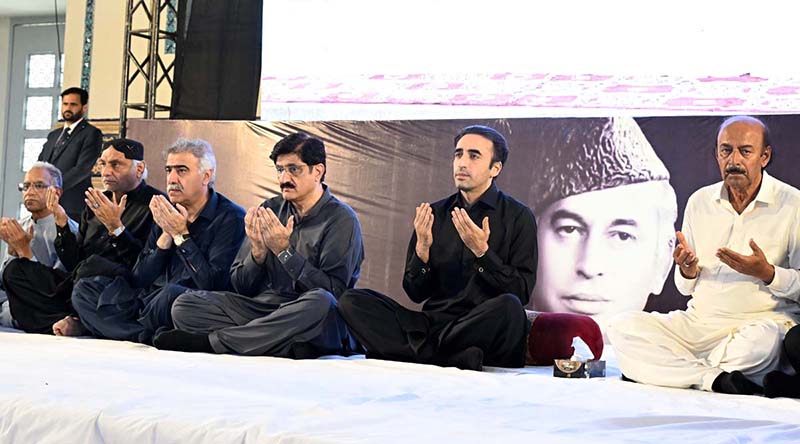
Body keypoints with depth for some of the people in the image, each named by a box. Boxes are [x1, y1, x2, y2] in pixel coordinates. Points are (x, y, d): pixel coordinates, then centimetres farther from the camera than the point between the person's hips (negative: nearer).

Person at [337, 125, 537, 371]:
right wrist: (422, 248, -6)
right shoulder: (435, 214, 13)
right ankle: (455, 358, -29)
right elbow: (416, 293, 11)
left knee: (509, 307, -37)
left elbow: (521, 292, -6)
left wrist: (481, 251, -16)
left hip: (483, 329, -3)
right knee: (351, 301, -13)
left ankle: (423, 352, -20)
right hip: (435, 321, 4)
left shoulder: (518, 216, 3)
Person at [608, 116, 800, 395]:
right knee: (622, 327, -17)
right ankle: (716, 379, -27)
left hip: (763, 321, -4)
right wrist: (687, 270, -8)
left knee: (762, 341, -41)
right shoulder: (700, 202, 11)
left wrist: (767, 273, -20)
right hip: (700, 323, 5)